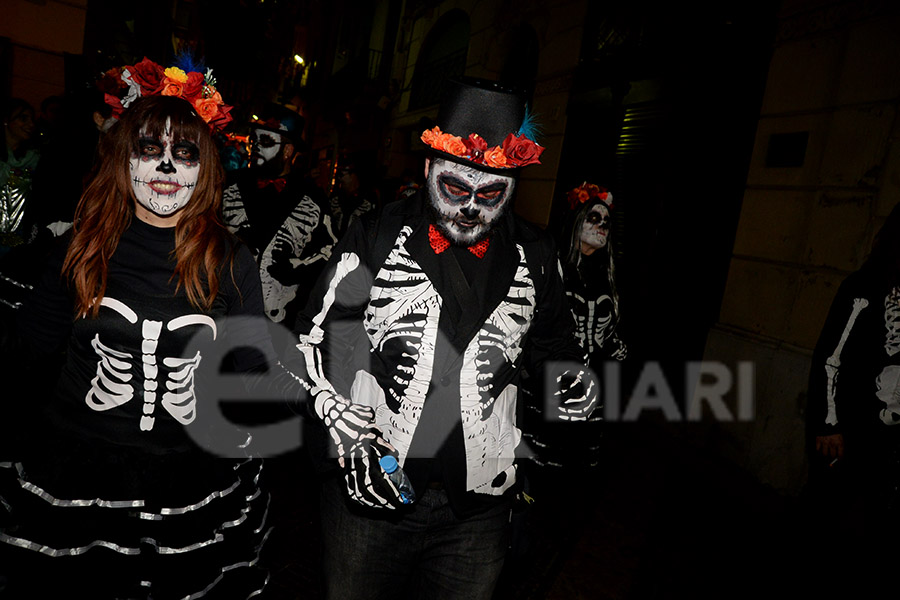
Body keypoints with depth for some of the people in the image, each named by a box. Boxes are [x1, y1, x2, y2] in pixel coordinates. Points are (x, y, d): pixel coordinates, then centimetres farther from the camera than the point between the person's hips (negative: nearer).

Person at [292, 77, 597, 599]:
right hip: (371, 490, -1)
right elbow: (320, 338, -2)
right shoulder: (376, 237, -6)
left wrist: (573, 377, -9)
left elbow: (552, 341, 12)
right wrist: (343, 425, -13)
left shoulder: (535, 256, 0)